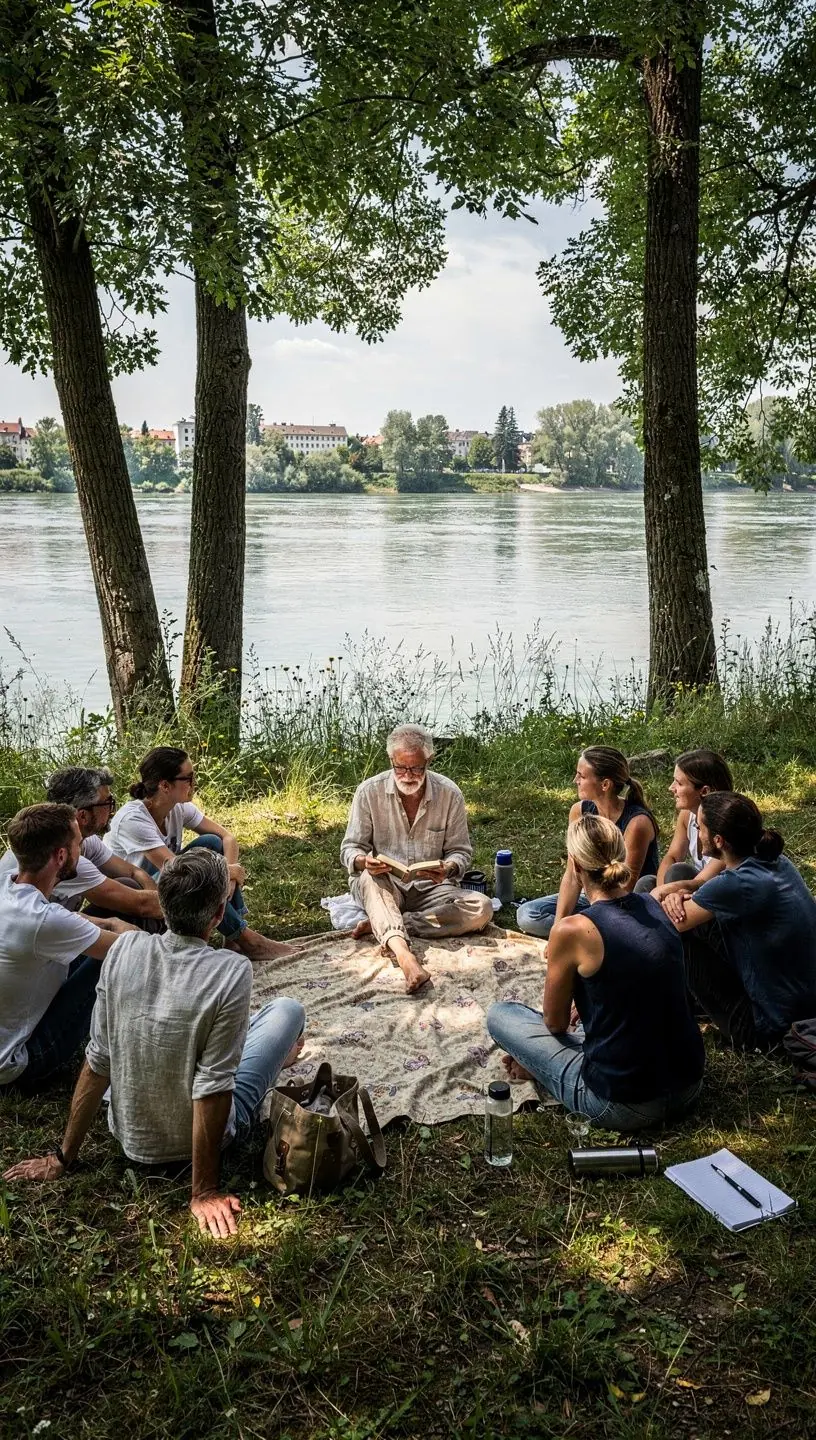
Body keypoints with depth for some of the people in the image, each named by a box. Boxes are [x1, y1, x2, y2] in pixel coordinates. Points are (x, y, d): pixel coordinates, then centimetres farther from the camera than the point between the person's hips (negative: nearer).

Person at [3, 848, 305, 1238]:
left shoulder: (125, 950, -17)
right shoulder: (231, 972, -29)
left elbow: (97, 1063, -11)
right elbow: (212, 1089, -26)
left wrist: (62, 1157, 0)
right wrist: (204, 1193, -16)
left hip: (130, 1136, 4)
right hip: (195, 1142, -4)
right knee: (289, 1009, 13)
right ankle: (272, 1057, 45)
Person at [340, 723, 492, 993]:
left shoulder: (449, 794, -6)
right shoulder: (369, 791, -8)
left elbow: (460, 851, 1)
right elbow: (350, 847, -3)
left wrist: (448, 868, -24)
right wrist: (363, 862, -28)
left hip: (431, 888, 1)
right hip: (382, 886, -1)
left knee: (481, 909, -25)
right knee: (369, 879, -36)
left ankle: (383, 925, -27)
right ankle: (403, 953, -58)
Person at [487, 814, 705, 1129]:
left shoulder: (573, 930, -19)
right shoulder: (655, 907, 0)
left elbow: (554, 1023, -3)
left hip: (624, 1107, -6)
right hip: (689, 1088, 6)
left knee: (499, 1015, 8)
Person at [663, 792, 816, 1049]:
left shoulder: (738, 884, -28)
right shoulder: (775, 861, -3)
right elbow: (712, 891, 14)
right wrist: (680, 895, -8)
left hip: (768, 1028, -8)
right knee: (698, 918, 8)